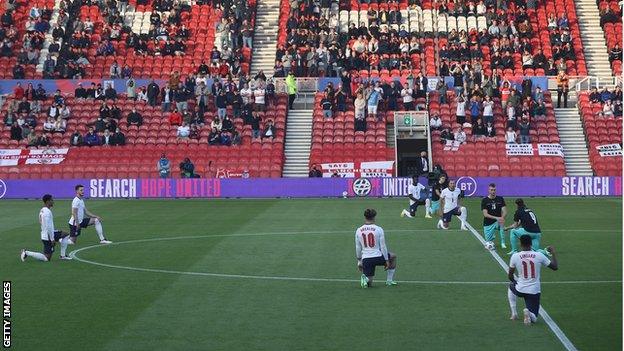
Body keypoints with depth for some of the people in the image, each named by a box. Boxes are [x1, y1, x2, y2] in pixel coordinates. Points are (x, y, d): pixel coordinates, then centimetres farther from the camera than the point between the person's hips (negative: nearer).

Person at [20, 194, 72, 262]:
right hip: (48, 236, -10)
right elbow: (48, 227, -23)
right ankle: (26, 253, -5)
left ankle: (63, 256, 15)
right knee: (46, 258, -7)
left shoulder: (42, 210, 12)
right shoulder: (47, 211, -19)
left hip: (45, 235, 10)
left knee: (65, 235, 17)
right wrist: (52, 239, -19)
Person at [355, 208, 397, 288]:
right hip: (378, 257, -3)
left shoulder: (358, 231, 1)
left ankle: (365, 278, -20)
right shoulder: (378, 229, -8)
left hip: (366, 259, 3)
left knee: (369, 284, 15)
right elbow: (383, 247, -5)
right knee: (393, 257, 31)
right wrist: (387, 261, 4)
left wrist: (359, 261, 21)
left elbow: (358, 248, 9)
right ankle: (389, 280, 28)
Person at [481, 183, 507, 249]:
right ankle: (492, 235, 33)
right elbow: (485, 214, -13)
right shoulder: (484, 200, -5)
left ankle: (503, 243, -19)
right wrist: (496, 218, -28)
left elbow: (504, 211, -6)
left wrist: (502, 217, -30)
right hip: (488, 223, 0)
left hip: (497, 221, 0)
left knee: (502, 222, -36)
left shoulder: (500, 199, 1)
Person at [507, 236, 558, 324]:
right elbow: (555, 267, 3)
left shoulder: (515, 256, -8)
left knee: (511, 286, 38)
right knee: (533, 318, 13)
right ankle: (529, 313, -23)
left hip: (520, 290, 0)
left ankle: (514, 313, 27)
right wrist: (553, 253, 17)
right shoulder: (539, 256, -9)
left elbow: (510, 276, 4)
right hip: (534, 291, 0)